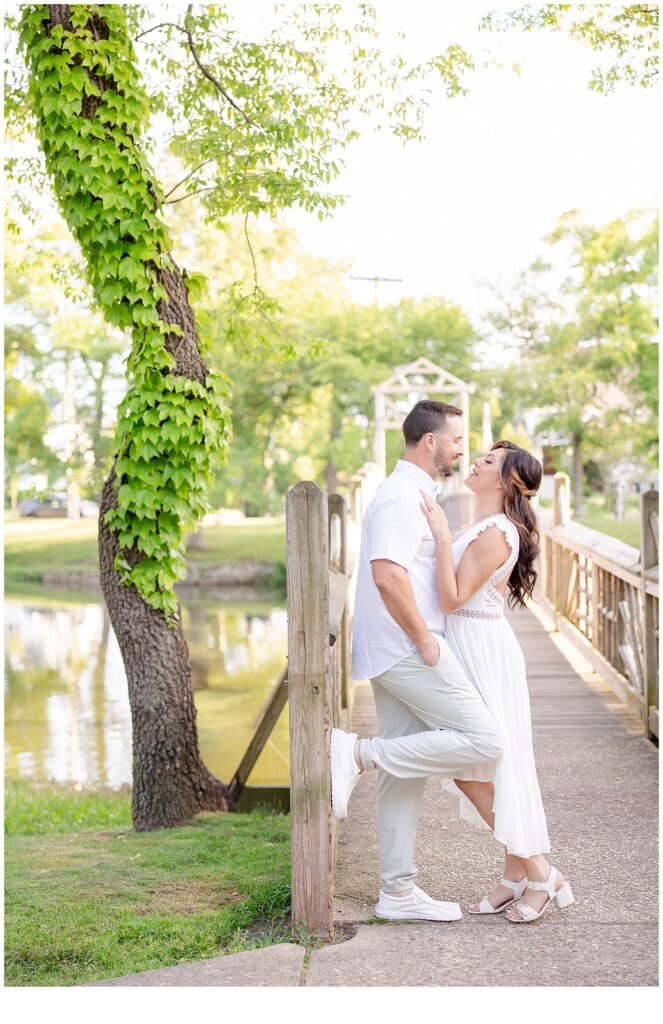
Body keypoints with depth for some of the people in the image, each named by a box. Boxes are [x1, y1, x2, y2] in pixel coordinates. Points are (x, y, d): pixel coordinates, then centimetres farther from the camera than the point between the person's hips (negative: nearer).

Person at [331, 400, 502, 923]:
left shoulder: (412, 494, 21)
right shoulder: (404, 496, -14)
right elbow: (388, 575, -26)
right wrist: (424, 639, -19)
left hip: (395, 652, 10)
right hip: (406, 648, -10)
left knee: (404, 772, 10)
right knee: (482, 740, -11)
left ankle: (397, 891, 15)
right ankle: (358, 752, -11)